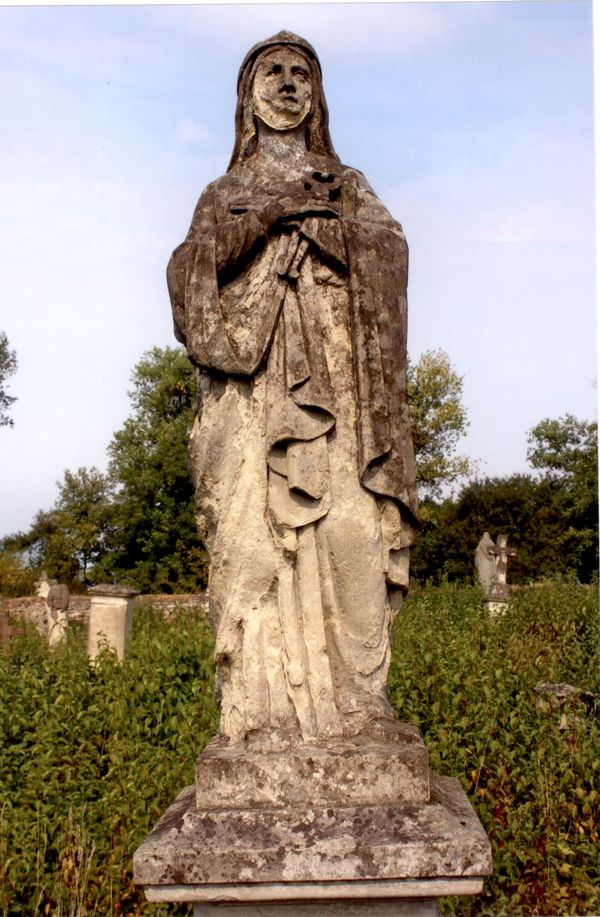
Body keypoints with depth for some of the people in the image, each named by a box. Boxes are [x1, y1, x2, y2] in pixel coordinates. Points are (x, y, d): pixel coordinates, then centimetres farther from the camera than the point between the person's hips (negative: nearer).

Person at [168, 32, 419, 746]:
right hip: (253, 392, 0)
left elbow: (386, 252, 6)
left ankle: (353, 703, -8)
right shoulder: (223, 196, 24)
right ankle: (261, 711, -9)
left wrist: (316, 218, -5)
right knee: (253, 539, -11)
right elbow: (186, 272, 5)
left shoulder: (348, 187, 25)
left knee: (348, 530, -13)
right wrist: (267, 211, -4)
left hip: (333, 382, 0)